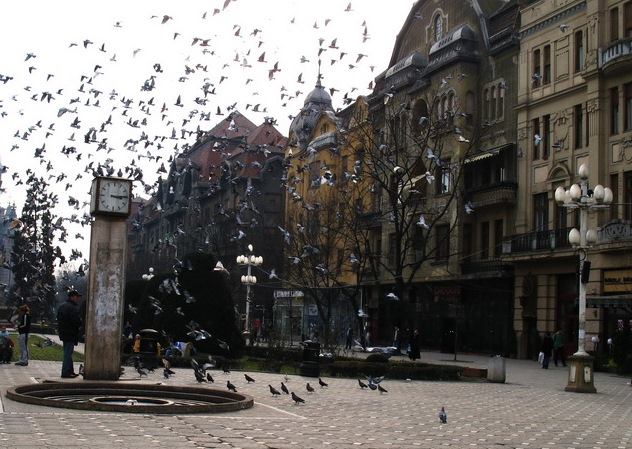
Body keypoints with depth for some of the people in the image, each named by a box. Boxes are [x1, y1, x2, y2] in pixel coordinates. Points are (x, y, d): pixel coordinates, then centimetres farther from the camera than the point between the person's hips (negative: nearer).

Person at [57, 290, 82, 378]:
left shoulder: (62, 306, 14)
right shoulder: (73, 308, -18)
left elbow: (59, 320, 19)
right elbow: (77, 321, -21)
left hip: (63, 333, 10)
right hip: (70, 334, -10)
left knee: (67, 353, 15)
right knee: (68, 353, -6)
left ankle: (70, 371, 22)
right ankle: (65, 372, -5)